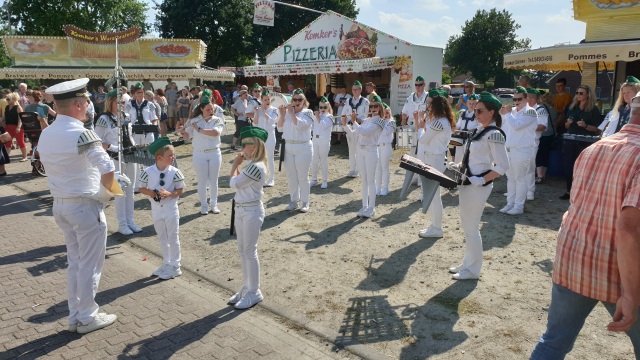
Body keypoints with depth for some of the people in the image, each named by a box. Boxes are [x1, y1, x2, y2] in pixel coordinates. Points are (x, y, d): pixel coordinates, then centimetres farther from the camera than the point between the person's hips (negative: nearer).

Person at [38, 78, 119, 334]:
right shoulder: (80, 133, -20)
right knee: (90, 265, 6)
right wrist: (108, 189, -10)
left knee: (74, 262, 19)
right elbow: (108, 169, -30)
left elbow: (53, 167, 11)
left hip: (60, 204, 8)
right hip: (85, 206, -8)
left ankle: (75, 316, 29)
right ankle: (87, 317, 18)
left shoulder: (46, 134, 6)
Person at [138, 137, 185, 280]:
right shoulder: (148, 172, -9)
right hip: (156, 210, 3)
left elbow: (180, 190, -5)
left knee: (173, 238, 6)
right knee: (162, 239, 17)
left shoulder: (174, 172, -11)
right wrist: (151, 193, -17)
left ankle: (175, 267, 18)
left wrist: (169, 194, -23)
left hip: (171, 209, -2)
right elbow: (142, 189, 2)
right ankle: (166, 264, 32)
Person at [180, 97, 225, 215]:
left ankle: (214, 204, 22)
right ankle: (204, 205, 18)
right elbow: (187, 136, 9)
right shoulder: (194, 121, 1)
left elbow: (215, 132, -22)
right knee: (202, 181, 6)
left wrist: (199, 129, -21)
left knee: (213, 181, 9)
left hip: (214, 154, 0)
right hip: (199, 155, 0)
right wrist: (182, 132, -13)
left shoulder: (218, 120, -3)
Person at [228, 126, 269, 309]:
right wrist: (237, 165, 3)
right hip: (241, 210, 10)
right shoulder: (252, 165, 10)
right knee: (242, 251, 16)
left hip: (251, 211, -10)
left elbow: (233, 183, -17)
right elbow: (236, 182, 10)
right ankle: (247, 287, 28)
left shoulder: (256, 167, -22)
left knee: (249, 252, -1)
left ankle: (254, 292, 12)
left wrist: (235, 165, -3)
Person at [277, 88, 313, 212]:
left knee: (303, 177, 1)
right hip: (288, 147, 5)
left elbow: (301, 125, -20)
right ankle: (294, 201, 21)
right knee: (291, 177, 10)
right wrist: (282, 114, -6)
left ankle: (305, 202, 12)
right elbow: (280, 128, 4)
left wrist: (292, 113, -14)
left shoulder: (307, 112, -3)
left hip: (303, 148, -4)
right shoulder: (287, 112, 9)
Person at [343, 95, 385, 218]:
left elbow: (364, 132, -21)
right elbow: (354, 134, 13)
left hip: (371, 151, -7)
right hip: (361, 151, 7)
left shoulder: (378, 121, -8)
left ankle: (371, 208, 6)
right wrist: (345, 124, 2)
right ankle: (364, 206, 18)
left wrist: (354, 122, -17)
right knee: (364, 180, 11)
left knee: (370, 180, -2)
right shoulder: (366, 120, 14)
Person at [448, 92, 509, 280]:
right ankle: (467, 263, 31)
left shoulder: (494, 135, -16)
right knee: (466, 225, 17)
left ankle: (473, 270, 16)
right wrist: (458, 166, 6)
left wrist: (482, 180, -23)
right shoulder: (479, 131, 10)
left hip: (478, 186, -9)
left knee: (471, 228, 1)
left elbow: (503, 166, -19)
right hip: (467, 182, 9)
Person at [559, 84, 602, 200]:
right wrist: (568, 123, -4)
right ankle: (569, 191, 15)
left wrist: (585, 126, -19)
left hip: (585, 142, -4)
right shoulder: (572, 107, 11)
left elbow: (597, 129, -4)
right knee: (568, 166, 5)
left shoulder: (594, 110, -2)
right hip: (570, 141, 5)